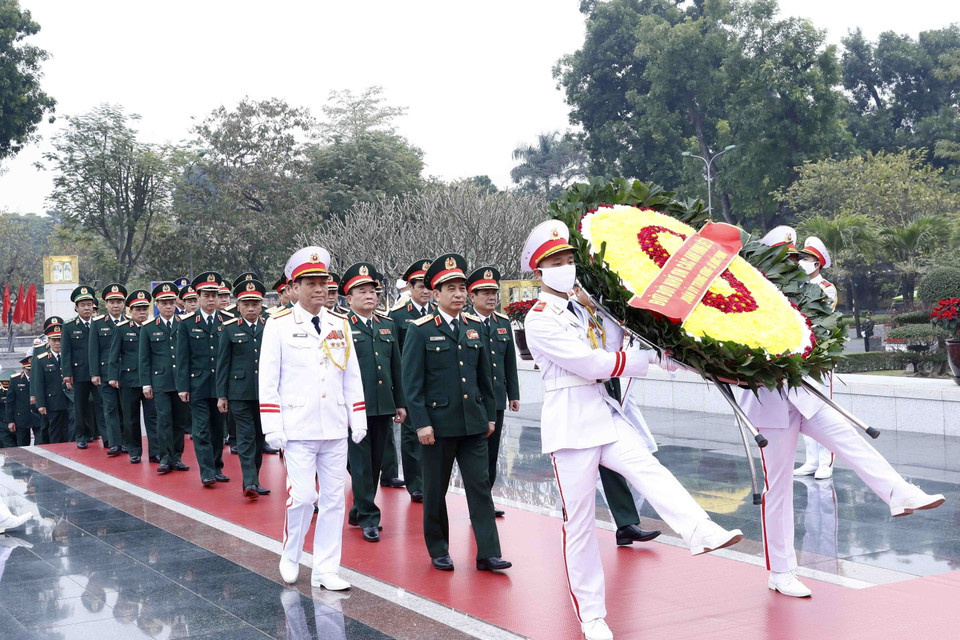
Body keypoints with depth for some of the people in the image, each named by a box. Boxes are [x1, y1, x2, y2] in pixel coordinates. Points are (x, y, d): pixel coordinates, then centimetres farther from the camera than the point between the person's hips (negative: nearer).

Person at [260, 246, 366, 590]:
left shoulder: (339, 325, 10)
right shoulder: (279, 325, -2)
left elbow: (352, 377, 13)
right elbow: (268, 379, -3)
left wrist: (358, 420, 8)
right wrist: (272, 428, -8)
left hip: (335, 430, 4)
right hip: (298, 429, -4)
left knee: (333, 499, 5)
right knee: (302, 497, -7)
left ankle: (325, 570, 14)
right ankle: (290, 558, 18)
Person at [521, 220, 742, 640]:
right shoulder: (539, 320, -8)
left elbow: (608, 354, 8)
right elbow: (593, 364, -15)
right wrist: (654, 358, -11)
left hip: (604, 415, 6)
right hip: (570, 424, -6)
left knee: (648, 469, -22)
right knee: (579, 523, -1)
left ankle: (701, 532, -44)